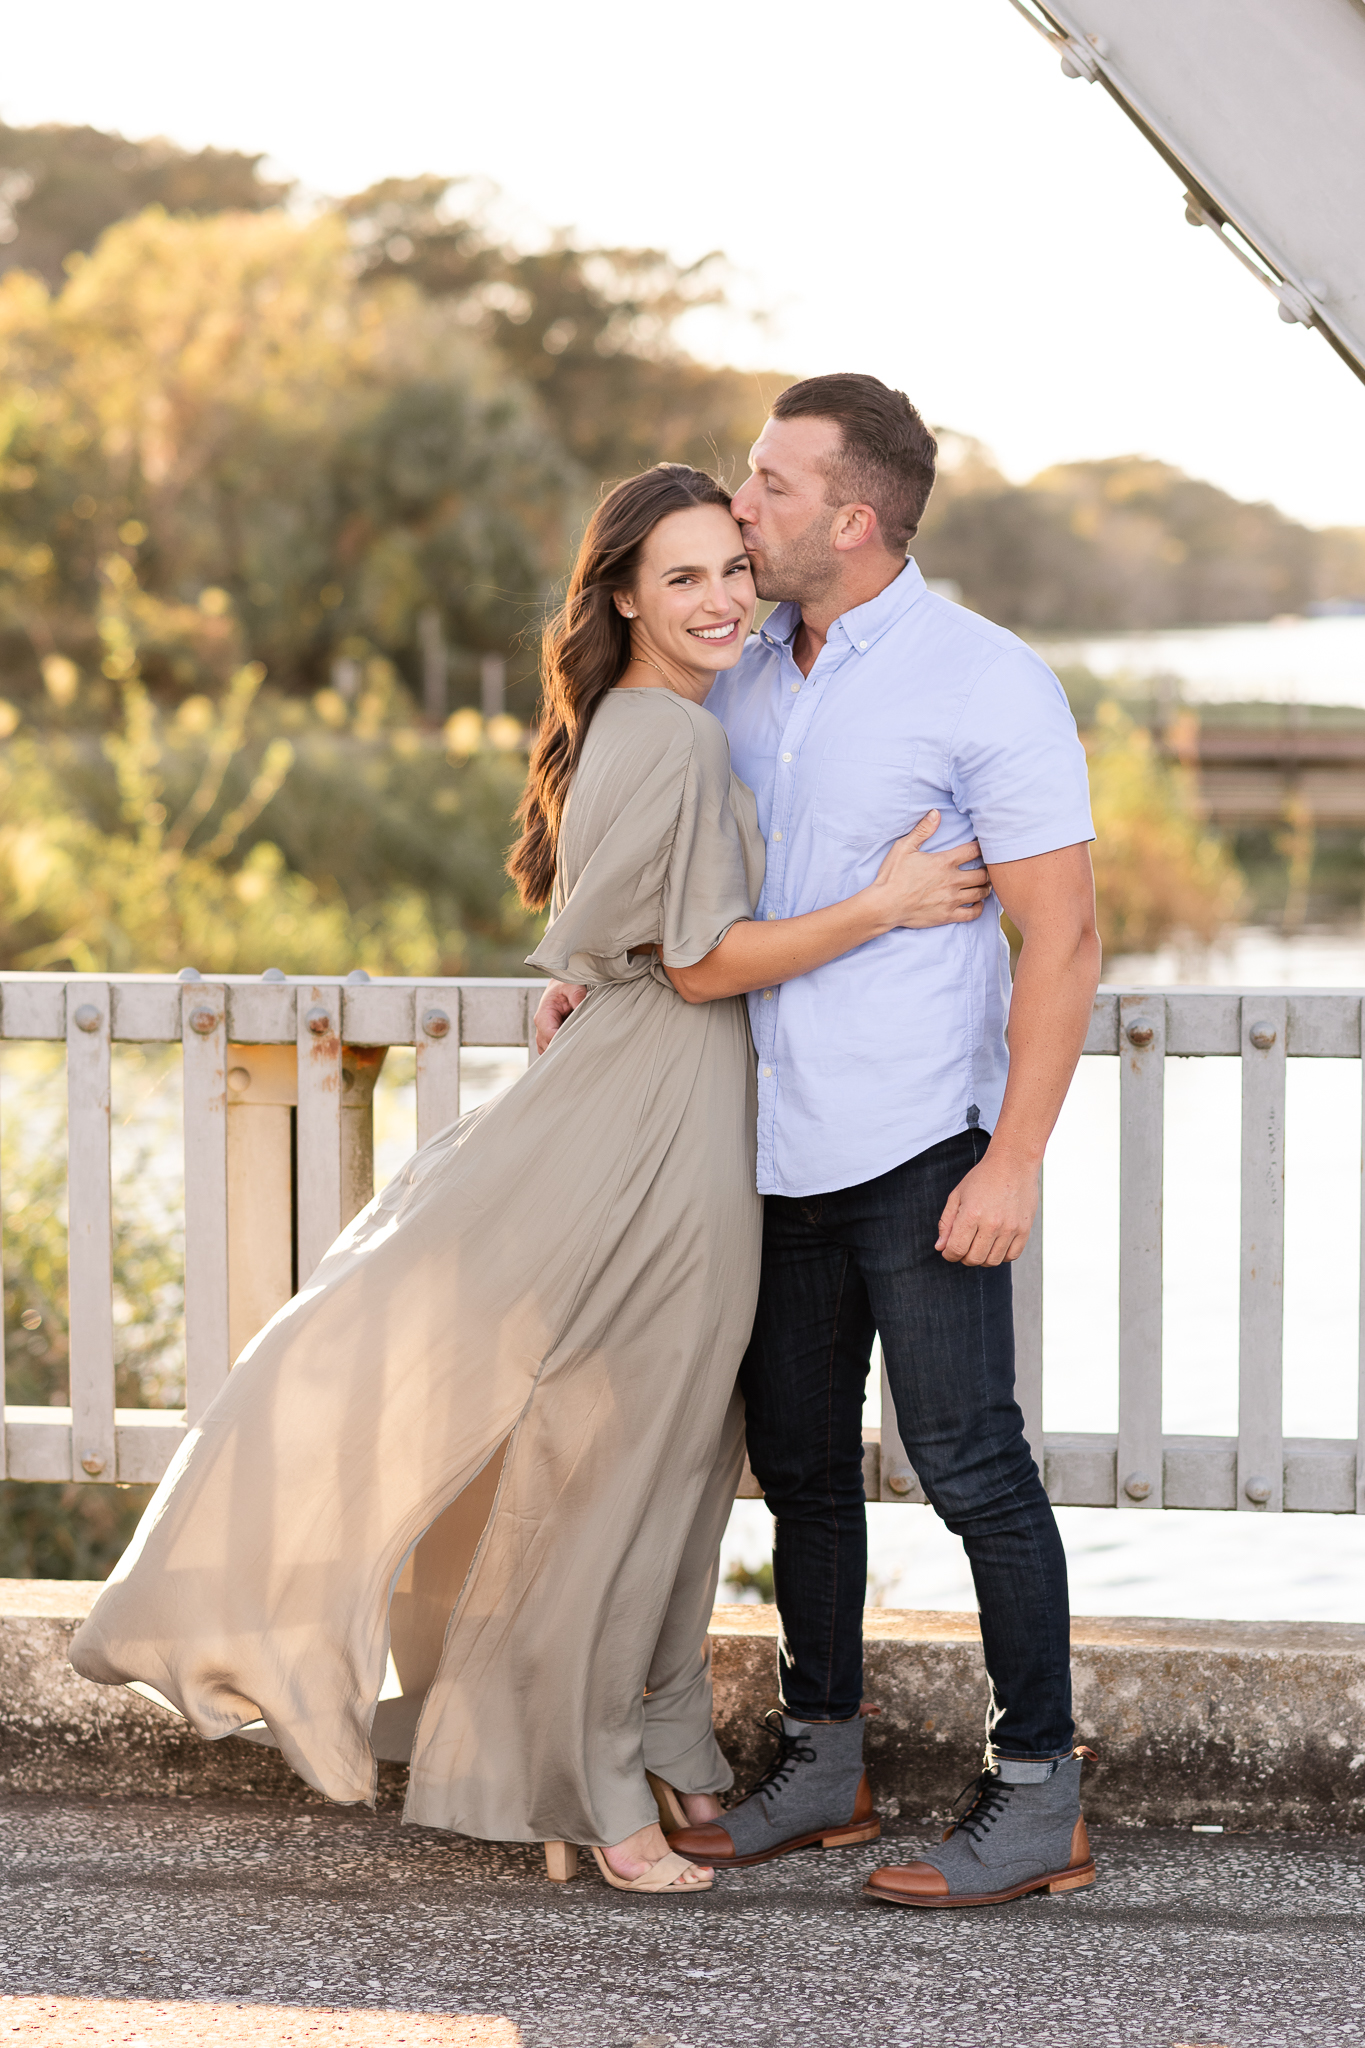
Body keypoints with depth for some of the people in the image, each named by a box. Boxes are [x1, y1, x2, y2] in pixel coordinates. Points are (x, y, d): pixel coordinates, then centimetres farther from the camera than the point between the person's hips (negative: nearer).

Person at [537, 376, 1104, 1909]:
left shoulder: (987, 685, -12)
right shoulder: (744, 680, 10)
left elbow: (1062, 938, -13)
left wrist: (1015, 1160, -18)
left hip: (921, 1149, -7)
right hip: (775, 1149, 7)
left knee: (968, 1461, -4)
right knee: (799, 1459, 13)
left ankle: (1038, 1798, 4)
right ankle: (821, 1764, 25)